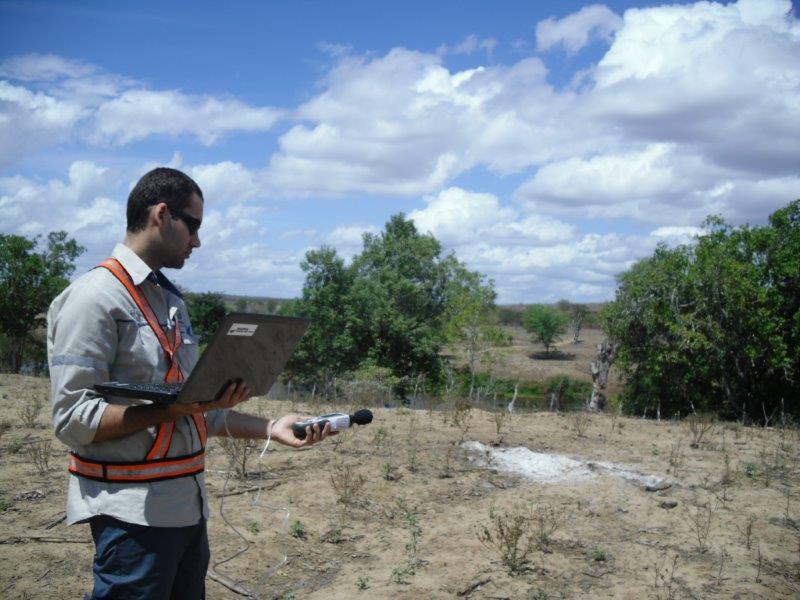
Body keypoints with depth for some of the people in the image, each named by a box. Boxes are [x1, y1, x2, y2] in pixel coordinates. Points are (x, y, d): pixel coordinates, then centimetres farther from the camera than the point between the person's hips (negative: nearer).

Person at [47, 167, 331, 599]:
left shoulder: (170, 300, 14)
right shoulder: (96, 297, -12)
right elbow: (72, 420, -18)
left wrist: (270, 428, 11)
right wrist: (173, 407, -24)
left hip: (187, 506, 8)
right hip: (134, 514, -8)